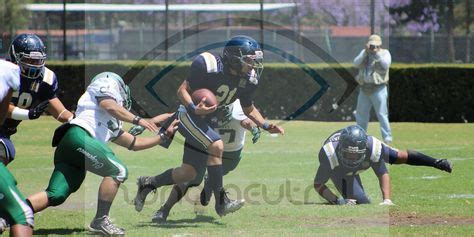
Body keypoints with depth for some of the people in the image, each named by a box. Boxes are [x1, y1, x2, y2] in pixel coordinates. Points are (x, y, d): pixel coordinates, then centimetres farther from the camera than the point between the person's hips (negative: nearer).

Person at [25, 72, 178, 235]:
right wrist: (137, 120, -4)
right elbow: (109, 106, -4)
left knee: (55, 196, -4)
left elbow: (134, 144, 41)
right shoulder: (110, 84, 17)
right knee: (118, 171, -9)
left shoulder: (114, 124, 37)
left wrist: (164, 136, 45)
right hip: (78, 135, -9)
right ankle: (100, 221, -10)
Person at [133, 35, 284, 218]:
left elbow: (248, 109, 12)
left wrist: (266, 126, -3)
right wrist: (194, 108, -35)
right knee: (216, 146, -28)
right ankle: (221, 202, -22)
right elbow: (182, 90, -17)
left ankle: (148, 184, 28)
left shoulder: (248, 79, -4)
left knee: (188, 174, 6)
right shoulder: (208, 66, -23)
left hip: (209, 121, 7)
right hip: (188, 115, -7)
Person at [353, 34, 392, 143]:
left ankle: (387, 137, -9)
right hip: (364, 88, 5)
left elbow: (385, 65, -18)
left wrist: (377, 53, -23)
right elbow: (356, 63, -5)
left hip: (378, 88, -5)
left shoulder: (385, 53, 0)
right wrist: (365, 52, -17)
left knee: (382, 114, -11)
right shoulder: (364, 52, 10)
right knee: (361, 114, 13)